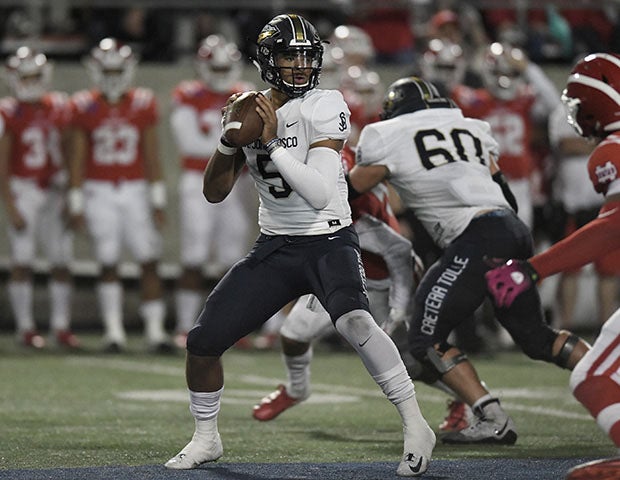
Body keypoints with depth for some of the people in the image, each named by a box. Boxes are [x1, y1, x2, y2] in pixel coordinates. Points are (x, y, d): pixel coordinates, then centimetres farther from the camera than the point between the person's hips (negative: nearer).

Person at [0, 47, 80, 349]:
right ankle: (25, 327, 1)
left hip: (54, 190, 4)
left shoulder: (59, 108, 5)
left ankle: (61, 326, 9)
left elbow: (68, 154, 10)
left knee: (61, 260, 3)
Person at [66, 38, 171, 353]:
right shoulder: (84, 108, 0)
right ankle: (113, 330, 6)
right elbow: (77, 159, 3)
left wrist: (158, 200, 3)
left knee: (149, 261, -4)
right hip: (99, 192, -1)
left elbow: (151, 157, 6)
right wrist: (75, 204, 0)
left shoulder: (143, 105, 3)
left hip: (135, 189, 1)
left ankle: (155, 328, 0)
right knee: (108, 264, -2)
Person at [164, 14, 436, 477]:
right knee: (203, 340, 0)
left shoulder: (324, 107, -13)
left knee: (353, 321, -34)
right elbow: (215, 193, 5)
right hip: (275, 247, 6)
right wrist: (229, 140, -11)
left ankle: (415, 426, -23)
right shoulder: (250, 110, 4)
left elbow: (320, 194, -23)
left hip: (329, 241, -5)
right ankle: (206, 439, 24)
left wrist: (274, 143, -26)